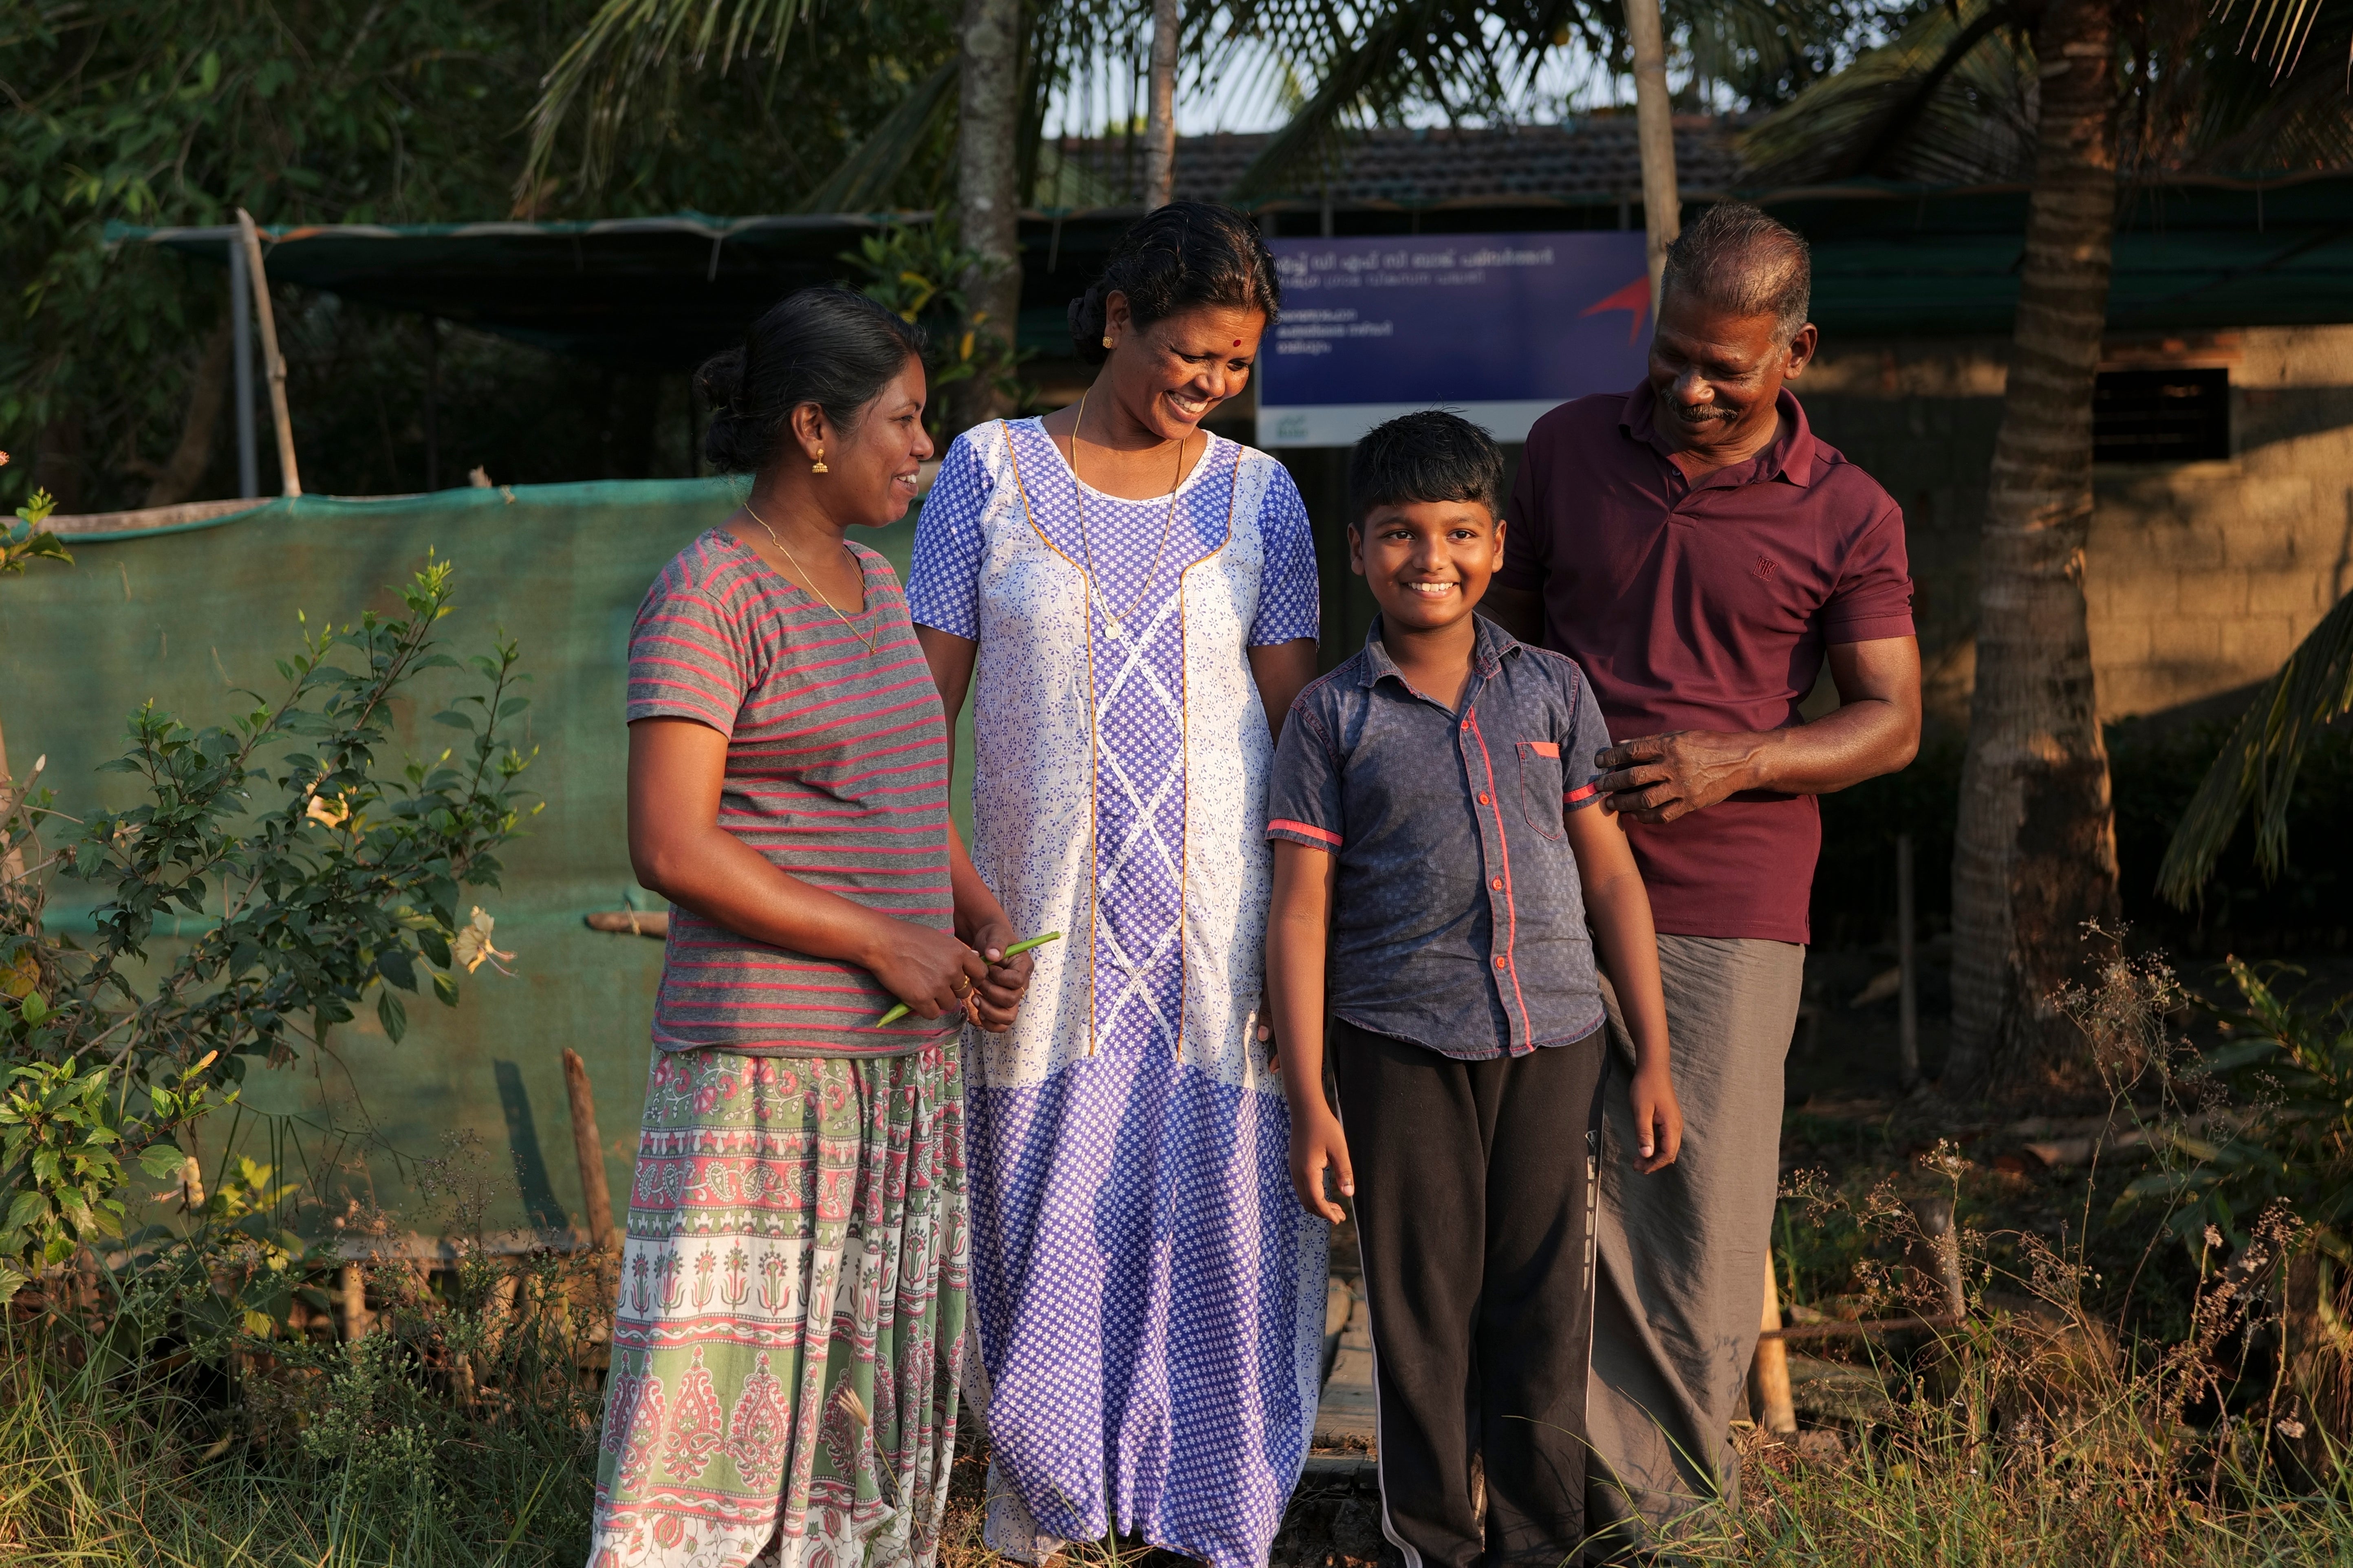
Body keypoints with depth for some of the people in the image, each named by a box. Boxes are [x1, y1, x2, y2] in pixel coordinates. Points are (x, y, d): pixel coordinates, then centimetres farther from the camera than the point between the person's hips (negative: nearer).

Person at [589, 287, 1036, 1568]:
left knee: (879, 1395, 11)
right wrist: (884, 944, -15)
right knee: (721, 1395, -8)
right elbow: (671, 848, -18)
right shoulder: (709, 595, -11)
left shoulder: (872, 587, 15)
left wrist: (986, 928, 4)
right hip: (762, 1065, -8)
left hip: (905, 1061, 8)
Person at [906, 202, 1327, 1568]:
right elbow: (925, 702, 4)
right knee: (1046, 1231, 3)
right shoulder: (993, 472, 3)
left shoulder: (1256, 493, 7)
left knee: (1224, 1233, 1)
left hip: (1218, 935, 1)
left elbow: (1298, 722, 6)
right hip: (1045, 938, -1)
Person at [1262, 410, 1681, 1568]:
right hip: (1400, 1053, -2)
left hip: (1553, 1045, 2)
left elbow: (1610, 875, 10)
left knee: (1543, 1312, 7)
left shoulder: (1552, 691, 8)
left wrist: (1654, 1057, 7)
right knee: (1421, 1313, 5)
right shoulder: (1334, 716, 0)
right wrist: (1308, 1103, -6)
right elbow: (1300, 911, -1)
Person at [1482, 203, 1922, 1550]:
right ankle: (1607, 1477, 12)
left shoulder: (1848, 518, 0)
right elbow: (1507, 622, 19)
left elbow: (1891, 722, 1)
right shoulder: (1569, 448, 7)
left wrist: (1737, 761, -14)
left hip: (1732, 913, -2)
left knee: (1706, 1205, 0)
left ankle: (1672, 1491, 15)